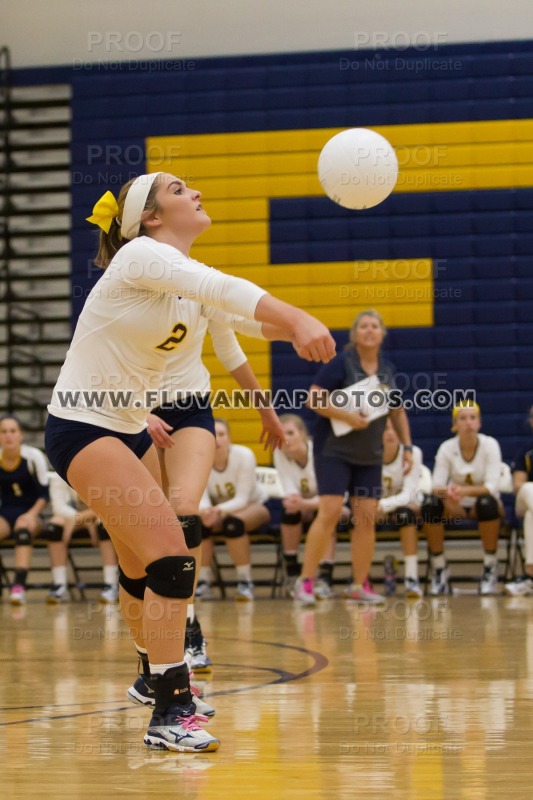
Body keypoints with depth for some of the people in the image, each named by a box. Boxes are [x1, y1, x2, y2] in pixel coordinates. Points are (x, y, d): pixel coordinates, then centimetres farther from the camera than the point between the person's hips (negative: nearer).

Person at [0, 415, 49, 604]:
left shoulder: (33, 456, -8)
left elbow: (44, 494, -5)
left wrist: (32, 514, -22)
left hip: (30, 515, -2)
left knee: (23, 525, -37)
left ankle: (19, 585, -48)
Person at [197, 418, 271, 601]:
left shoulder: (244, 455, -26)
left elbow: (242, 499, -28)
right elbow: (201, 499, -22)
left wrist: (220, 510, -48)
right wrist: (205, 510, -47)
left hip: (254, 505, -3)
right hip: (219, 510, 3)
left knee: (233, 522, -36)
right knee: (200, 522, -28)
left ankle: (245, 581, -24)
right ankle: (203, 582, -18)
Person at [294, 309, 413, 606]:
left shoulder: (388, 371, 8)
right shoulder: (341, 364, -8)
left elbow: (398, 412, 18)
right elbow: (314, 399, -14)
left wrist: (408, 447, 12)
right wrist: (347, 417, -21)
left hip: (370, 456, 5)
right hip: (334, 450, -5)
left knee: (367, 517, 1)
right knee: (330, 512, -14)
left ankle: (360, 585, 11)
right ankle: (306, 581, -9)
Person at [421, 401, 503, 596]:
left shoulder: (490, 445, -14)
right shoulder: (447, 448, -8)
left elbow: (492, 486, -22)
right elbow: (436, 486, -14)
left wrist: (464, 490, -40)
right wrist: (446, 492, -38)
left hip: (482, 504, -2)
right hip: (455, 507, 2)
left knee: (487, 503, -38)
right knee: (430, 504, -29)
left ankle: (490, 570, -22)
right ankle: (439, 571, -18)